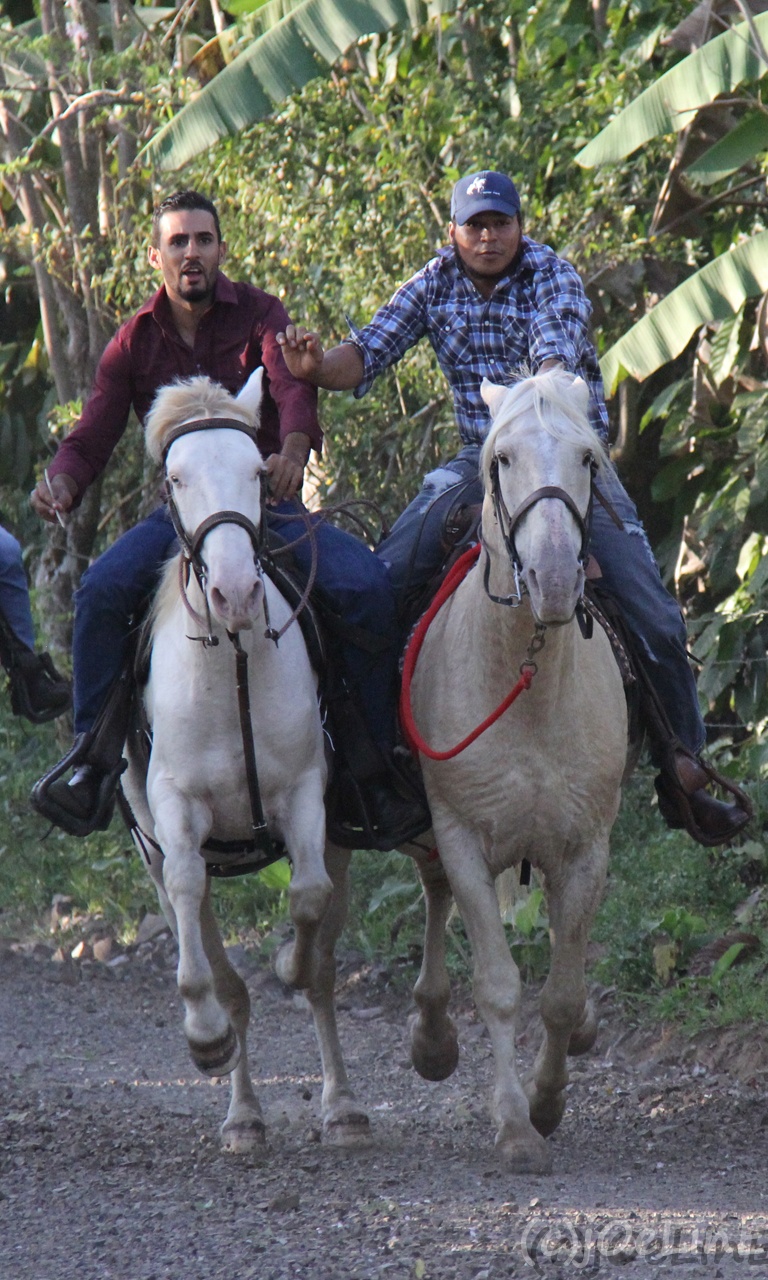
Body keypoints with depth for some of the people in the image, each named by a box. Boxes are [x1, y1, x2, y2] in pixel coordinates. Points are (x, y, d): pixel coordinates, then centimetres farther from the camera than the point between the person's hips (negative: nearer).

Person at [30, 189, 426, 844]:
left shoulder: (258, 314, 2)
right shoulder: (135, 342, 8)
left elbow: (293, 389, -17)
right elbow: (93, 436, 0)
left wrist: (292, 452, -41)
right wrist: (61, 482, -25)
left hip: (269, 500, -1)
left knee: (367, 586, -26)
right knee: (103, 589, -28)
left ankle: (378, 770, -15)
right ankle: (93, 761, -15)